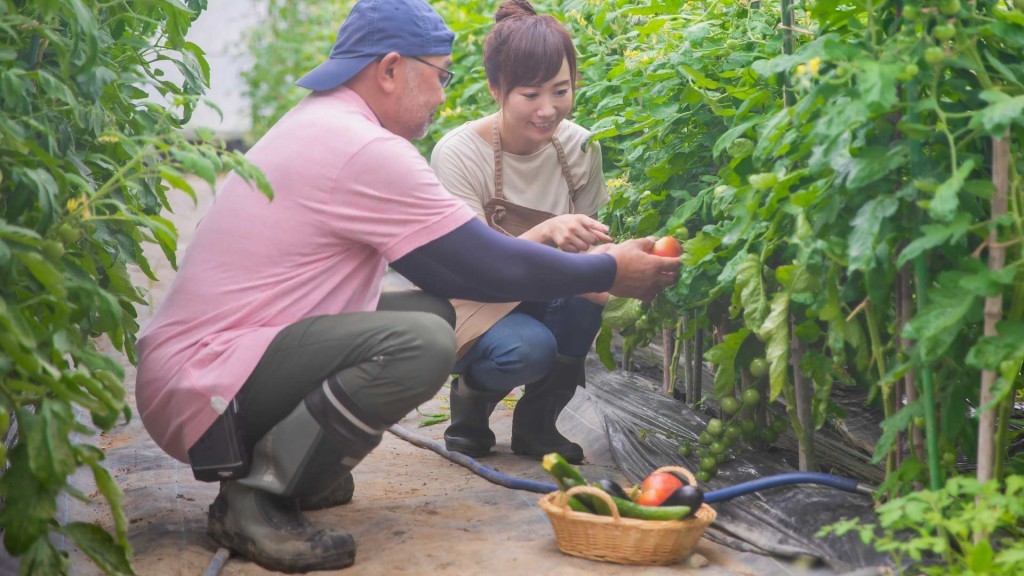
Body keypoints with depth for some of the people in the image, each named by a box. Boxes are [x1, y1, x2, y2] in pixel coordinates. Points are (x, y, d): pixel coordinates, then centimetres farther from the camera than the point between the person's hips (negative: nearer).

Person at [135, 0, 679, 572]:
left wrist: (580, 269, 16)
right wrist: (610, 272, 0)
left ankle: (296, 472, 8)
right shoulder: (361, 149, -18)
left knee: (434, 310, 7)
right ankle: (255, 496, -12)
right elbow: (488, 269, -14)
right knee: (423, 343, -26)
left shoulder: (318, 124, 13)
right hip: (200, 389, -10)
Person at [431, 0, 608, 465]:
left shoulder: (578, 146, -8)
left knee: (586, 298, -29)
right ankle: (472, 393, 2)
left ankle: (536, 421, -4)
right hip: (472, 309, -4)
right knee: (529, 348, -35)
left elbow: (587, 241, 0)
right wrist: (545, 233, -44)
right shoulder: (458, 154, -21)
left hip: (544, 302, 4)